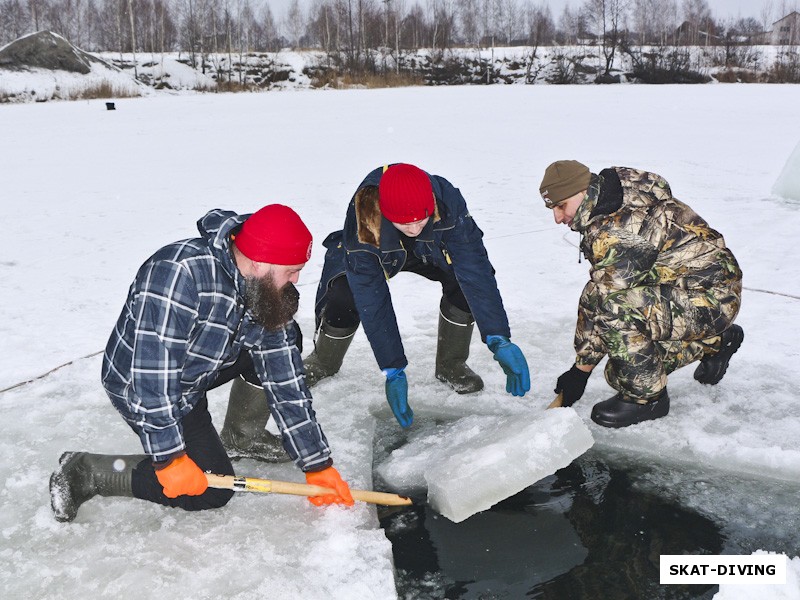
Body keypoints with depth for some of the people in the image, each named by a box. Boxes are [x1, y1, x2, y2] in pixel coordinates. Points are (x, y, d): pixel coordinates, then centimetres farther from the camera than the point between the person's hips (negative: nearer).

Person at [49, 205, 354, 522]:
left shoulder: (268, 292, -12)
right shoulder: (178, 273, -36)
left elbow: (285, 381, -9)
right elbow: (152, 374, -35)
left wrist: (317, 464, -9)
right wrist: (169, 459, -30)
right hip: (137, 384, -7)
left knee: (283, 347, -2)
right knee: (212, 491, -5)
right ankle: (88, 472, 2)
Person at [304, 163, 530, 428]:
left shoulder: (448, 202, -39)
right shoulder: (363, 227, -41)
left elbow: (475, 270, -39)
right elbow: (373, 303, -36)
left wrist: (499, 340, -46)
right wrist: (393, 370, -36)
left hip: (432, 250, 2)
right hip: (376, 255, -1)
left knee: (466, 280, -26)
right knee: (344, 298, -26)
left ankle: (451, 365, -2)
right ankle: (323, 363, 7)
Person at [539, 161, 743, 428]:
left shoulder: (617, 232, -27)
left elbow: (596, 304, -24)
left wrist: (581, 369, -14)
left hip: (710, 299, -10)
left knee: (614, 307, -33)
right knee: (621, 373, 11)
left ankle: (648, 396, -12)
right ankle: (716, 341, 28)